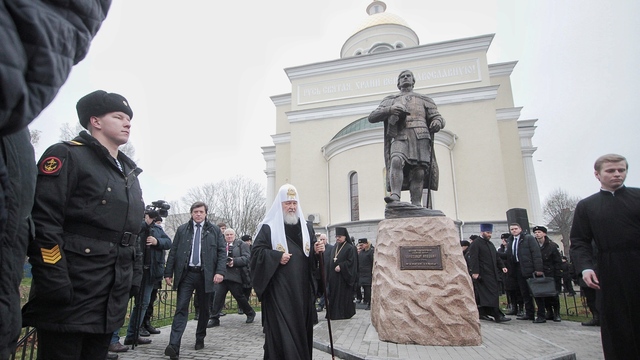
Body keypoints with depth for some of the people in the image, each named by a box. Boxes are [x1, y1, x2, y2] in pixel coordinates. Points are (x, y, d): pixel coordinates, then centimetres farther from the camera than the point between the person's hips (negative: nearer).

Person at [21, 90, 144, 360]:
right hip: (70, 295, -7)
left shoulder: (129, 173, 18)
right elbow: (43, 223, -15)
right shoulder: (67, 156, -5)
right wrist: (54, 284, -21)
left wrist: (134, 277, 14)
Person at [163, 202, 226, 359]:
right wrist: (168, 273, 3)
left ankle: (200, 339, 29)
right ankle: (174, 346, -8)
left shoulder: (214, 230, 5)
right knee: (181, 309, -6)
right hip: (186, 274, 0)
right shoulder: (182, 230, 8)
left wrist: (220, 271, -11)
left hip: (205, 275, 0)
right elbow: (173, 252, 9)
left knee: (204, 309, 11)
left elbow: (222, 251, 1)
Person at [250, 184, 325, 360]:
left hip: (302, 288, 5)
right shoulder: (268, 227, -2)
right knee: (280, 330, -4)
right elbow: (256, 252, -5)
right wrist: (277, 256, -17)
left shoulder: (307, 227, 12)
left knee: (301, 327, 12)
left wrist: (317, 251, -7)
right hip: (278, 289, -4)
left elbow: (313, 257, 15)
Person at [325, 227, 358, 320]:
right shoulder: (334, 247, 13)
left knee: (344, 295, -1)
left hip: (344, 277, -7)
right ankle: (334, 313, 18)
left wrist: (341, 266, -22)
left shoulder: (350, 248, -8)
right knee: (333, 295, 9)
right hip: (334, 276, 7)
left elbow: (351, 262, -16)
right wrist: (328, 273, 8)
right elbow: (330, 261, 16)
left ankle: (345, 313, 9)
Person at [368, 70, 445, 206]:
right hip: (399, 137, -1)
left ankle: (416, 206, -17)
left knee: (418, 172, -14)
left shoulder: (424, 100, 30)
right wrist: (389, 110, -5)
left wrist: (437, 122, -4)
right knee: (396, 161, -30)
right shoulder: (390, 100, 28)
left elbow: (438, 117, 23)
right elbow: (372, 117, 15)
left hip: (420, 137, 1)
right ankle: (395, 196, -39)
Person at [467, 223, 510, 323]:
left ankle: (482, 313, 19)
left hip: (491, 273, 8)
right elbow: (473, 259, -16)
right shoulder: (475, 244, -10)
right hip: (483, 274, -8)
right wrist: (475, 272, -22)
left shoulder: (490, 243, 19)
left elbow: (496, 257, 23)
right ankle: (497, 316, -8)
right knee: (492, 294, -10)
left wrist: (502, 266, 9)